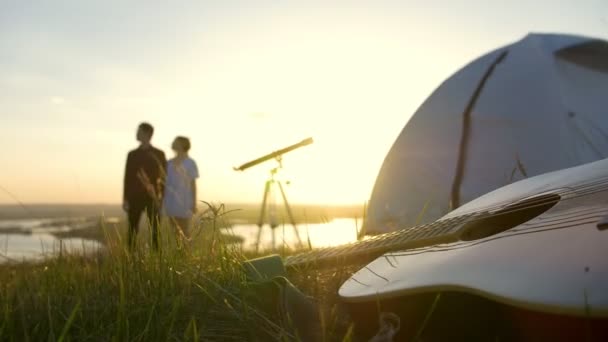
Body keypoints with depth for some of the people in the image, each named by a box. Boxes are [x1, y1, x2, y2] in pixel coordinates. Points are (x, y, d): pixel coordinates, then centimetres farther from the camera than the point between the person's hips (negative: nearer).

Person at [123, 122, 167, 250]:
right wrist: (126, 199, 2)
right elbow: (128, 177, 9)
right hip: (135, 197, 2)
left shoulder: (159, 154, 4)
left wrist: (162, 198, -5)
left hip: (152, 198, -2)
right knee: (132, 231, 1)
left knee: (155, 231, -2)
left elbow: (164, 177, 2)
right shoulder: (132, 154, 12)